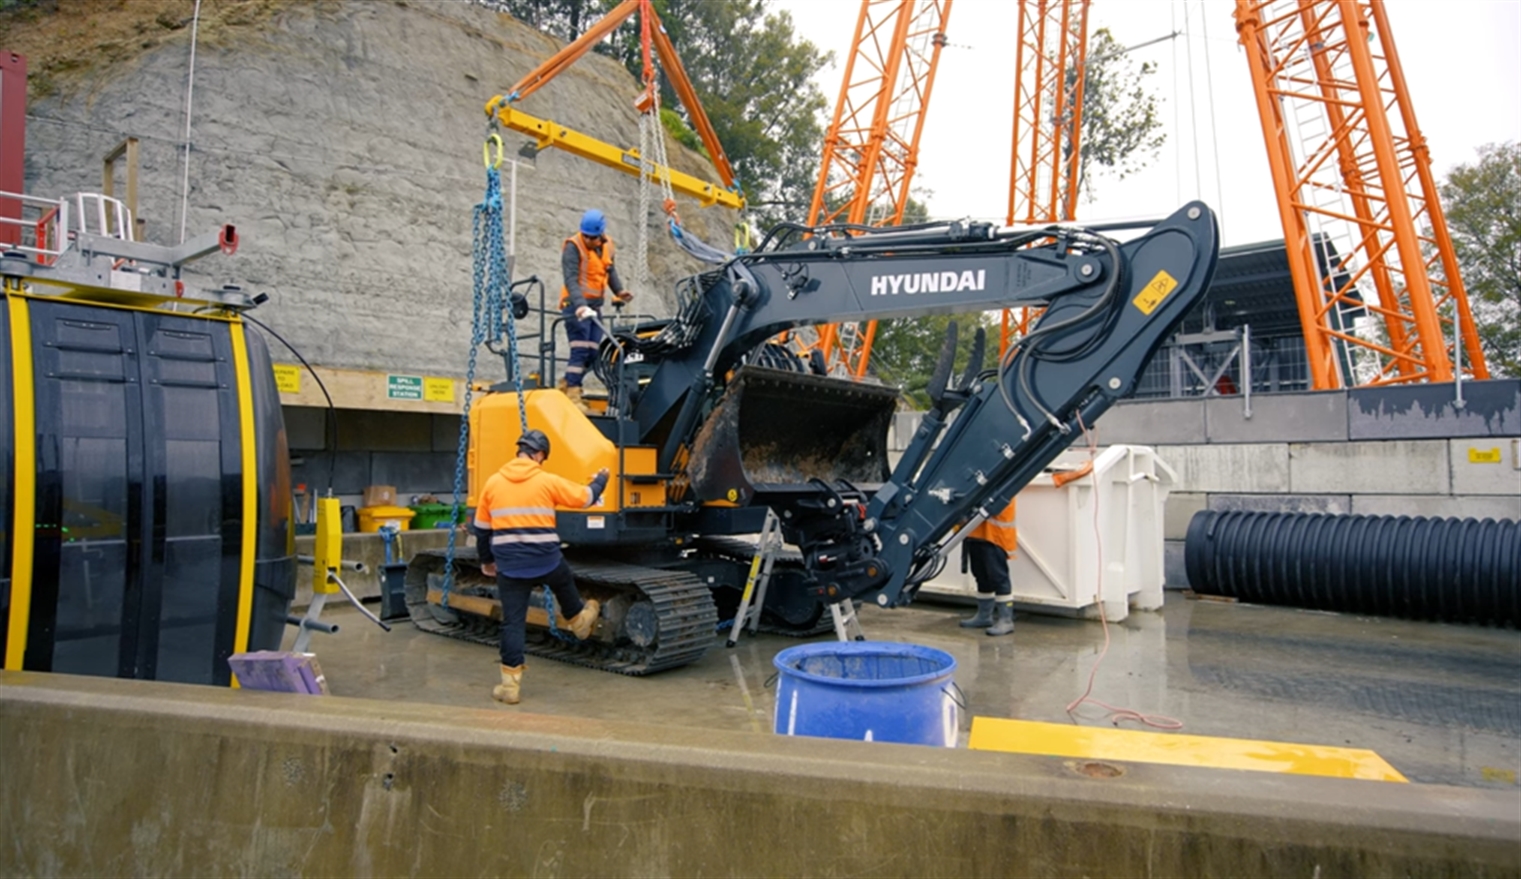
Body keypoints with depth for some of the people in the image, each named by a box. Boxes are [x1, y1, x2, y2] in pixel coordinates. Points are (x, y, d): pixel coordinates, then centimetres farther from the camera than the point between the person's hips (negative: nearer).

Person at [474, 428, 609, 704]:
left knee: (513, 622, 5)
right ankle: (579, 620, 56)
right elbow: (584, 497, 5)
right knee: (564, 585, 31)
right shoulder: (547, 481, -5)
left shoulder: (493, 482, 3)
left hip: (509, 564, 1)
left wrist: (487, 560, 25)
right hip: (546, 559, -1)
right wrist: (600, 481, 26)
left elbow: (482, 528, 11)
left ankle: (510, 683, 6)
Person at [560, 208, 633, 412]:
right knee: (580, 350, -12)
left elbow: (610, 270, 21)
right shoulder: (573, 246, -14)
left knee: (592, 352, 6)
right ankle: (572, 395, -6)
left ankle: (568, 387, 20)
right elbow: (571, 280, -24)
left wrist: (619, 290, 5)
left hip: (595, 305, 7)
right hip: (576, 305, -7)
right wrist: (580, 305, -37)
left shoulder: (607, 245, 7)